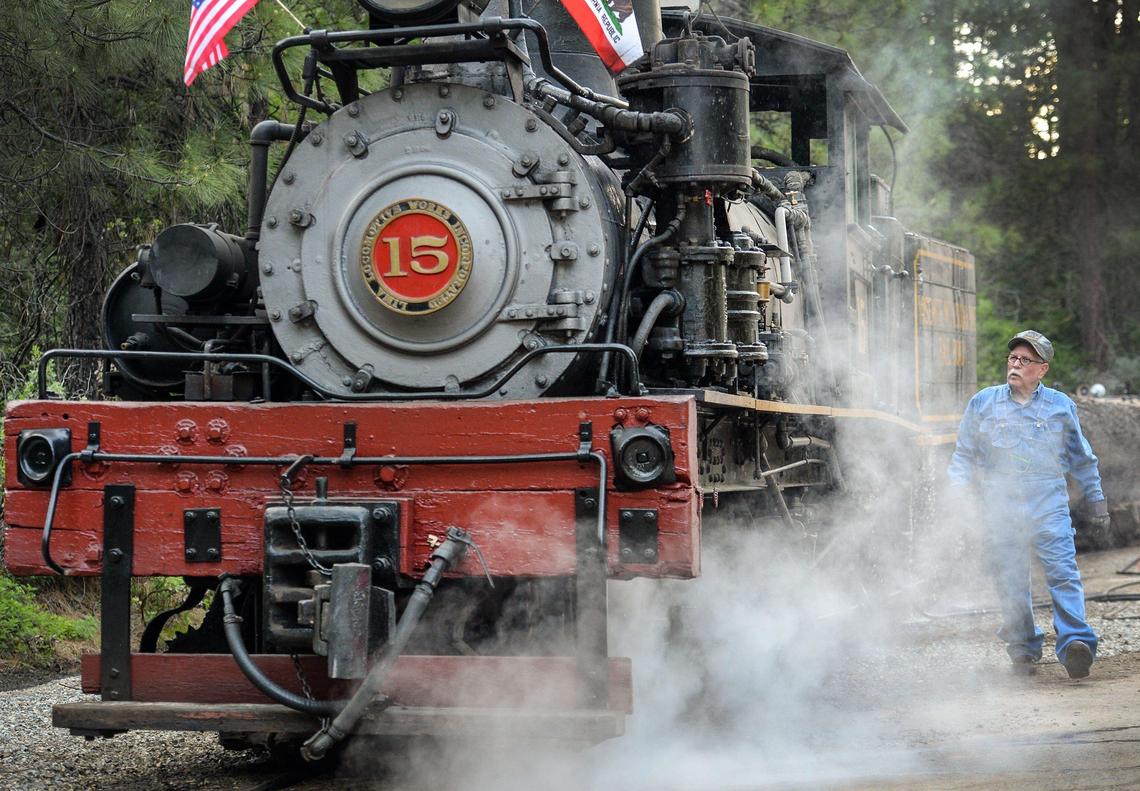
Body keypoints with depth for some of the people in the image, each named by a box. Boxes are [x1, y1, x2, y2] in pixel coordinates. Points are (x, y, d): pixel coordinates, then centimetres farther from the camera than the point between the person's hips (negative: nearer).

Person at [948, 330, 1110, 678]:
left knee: (1063, 573, -15)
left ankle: (1075, 643, -23)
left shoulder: (1061, 406, 11)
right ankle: (1023, 648, 11)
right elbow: (965, 454, 17)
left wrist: (1096, 500, 20)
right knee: (1011, 583, 1)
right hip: (1000, 507, 1)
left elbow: (1082, 459, 20)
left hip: (1049, 505, -1)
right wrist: (956, 491, 4)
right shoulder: (983, 404, 11)